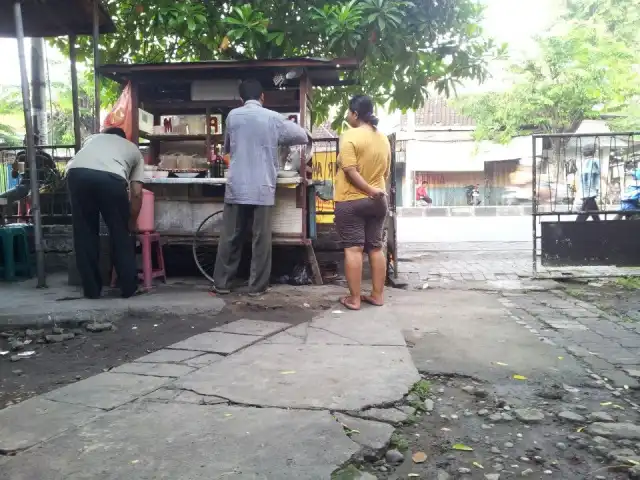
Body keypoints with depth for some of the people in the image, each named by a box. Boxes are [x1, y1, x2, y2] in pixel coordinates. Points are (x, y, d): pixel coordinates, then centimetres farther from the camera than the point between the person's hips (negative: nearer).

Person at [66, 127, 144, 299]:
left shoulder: (93, 138, 42)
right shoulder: (134, 149, 35)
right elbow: (137, 194, 26)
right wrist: (131, 224, 37)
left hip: (77, 173, 2)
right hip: (111, 177, -2)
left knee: (85, 234, 16)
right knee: (121, 234, 16)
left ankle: (92, 289, 22)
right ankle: (129, 287, 22)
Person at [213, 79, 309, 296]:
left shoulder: (233, 116, 6)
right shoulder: (273, 118, 1)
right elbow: (303, 137, 12)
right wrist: (279, 140, 26)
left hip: (236, 188, 2)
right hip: (263, 188, -2)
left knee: (230, 237, 9)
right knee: (261, 239, 5)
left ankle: (221, 283, 16)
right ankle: (257, 286, 9)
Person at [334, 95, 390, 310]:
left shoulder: (350, 135, -12)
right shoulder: (383, 138, 9)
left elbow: (350, 171, -20)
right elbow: (386, 173, 15)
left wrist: (371, 191, -14)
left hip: (351, 201, -6)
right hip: (377, 202, 6)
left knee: (353, 249, -4)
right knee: (375, 248, 10)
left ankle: (354, 298, -2)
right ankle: (377, 295, 14)